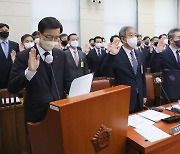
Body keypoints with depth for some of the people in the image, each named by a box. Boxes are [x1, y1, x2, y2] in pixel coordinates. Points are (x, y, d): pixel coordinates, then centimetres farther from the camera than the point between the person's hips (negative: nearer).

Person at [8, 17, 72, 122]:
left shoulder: (61, 55, 3)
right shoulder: (24, 56, -9)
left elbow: (67, 83, 8)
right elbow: (12, 88, -13)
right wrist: (30, 71, -28)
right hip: (37, 114, -3)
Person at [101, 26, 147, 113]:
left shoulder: (138, 54, 7)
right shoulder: (116, 55, -13)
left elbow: (142, 75, 13)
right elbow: (103, 71, -23)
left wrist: (144, 95, 13)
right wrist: (111, 54, -37)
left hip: (139, 98, 6)